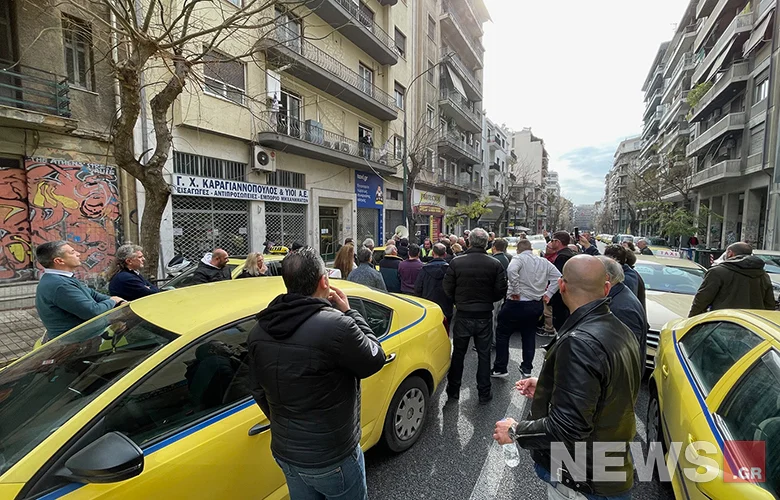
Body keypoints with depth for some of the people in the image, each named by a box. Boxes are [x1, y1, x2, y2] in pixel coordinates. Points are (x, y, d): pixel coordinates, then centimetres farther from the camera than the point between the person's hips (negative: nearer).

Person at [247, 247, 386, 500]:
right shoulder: (335, 325, -31)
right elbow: (374, 360, -15)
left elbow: (259, 391, 4)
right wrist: (349, 313, -7)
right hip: (330, 457, -5)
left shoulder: (259, 331, -7)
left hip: (284, 451, 6)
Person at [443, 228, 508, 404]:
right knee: (484, 355, 14)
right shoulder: (495, 264, -10)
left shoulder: (456, 262, -12)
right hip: (484, 316, 1)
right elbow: (501, 291, -6)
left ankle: (453, 390, 27)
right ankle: (484, 393, 24)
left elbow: (448, 289, -7)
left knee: (458, 353, 15)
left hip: (463, 315, 0)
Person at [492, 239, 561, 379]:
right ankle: (527, 368, 28)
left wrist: (516, 291, -22)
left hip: (517, 304, -6)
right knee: (529, 336, 20)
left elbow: (511, 271, -31)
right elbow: (558, 277, 8)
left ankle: (500, 369, 11)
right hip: (537, 305, 6)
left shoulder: (519, 258, -10)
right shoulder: (544, 262, 9)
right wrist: (548, 294, 7)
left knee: (502, 335, 7)